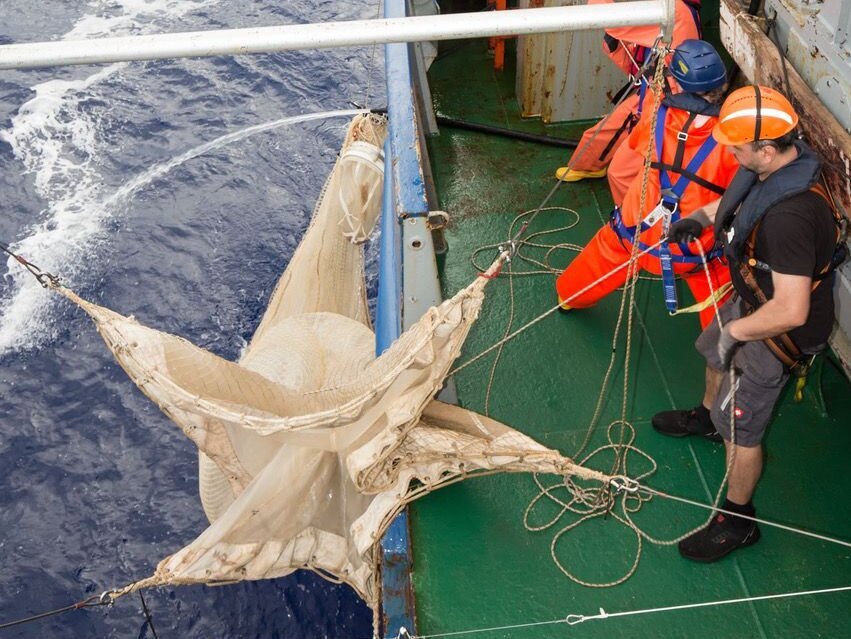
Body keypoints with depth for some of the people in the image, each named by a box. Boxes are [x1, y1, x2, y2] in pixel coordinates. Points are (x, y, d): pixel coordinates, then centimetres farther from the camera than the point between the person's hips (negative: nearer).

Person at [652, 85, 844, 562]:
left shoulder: (789, 216, -42)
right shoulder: (780, 165, -13)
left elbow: (791, 311, -42)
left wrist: (736, 331, -27)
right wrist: (703, 216, 2)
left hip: (778, 329, -10)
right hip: (753, 298, 10)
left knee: (740, 427, 5)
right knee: (716, 354, 35)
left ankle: (738, 521, 28)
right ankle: (706, 416, 67)